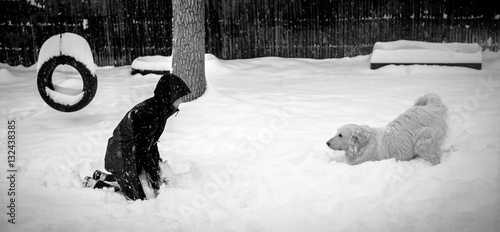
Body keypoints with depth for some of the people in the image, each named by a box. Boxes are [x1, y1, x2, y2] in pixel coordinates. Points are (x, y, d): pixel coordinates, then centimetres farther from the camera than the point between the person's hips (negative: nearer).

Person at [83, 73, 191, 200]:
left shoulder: (159, 108, 3)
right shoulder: (149, 113, -28)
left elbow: (151, 140, 14)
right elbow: (142, 147, -25)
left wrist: (158, 163, 13)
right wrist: (154, 175, -16)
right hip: (122, 156, -10)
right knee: (139, 196, -3)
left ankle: (103, 176, 24)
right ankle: (95, 184, 6)